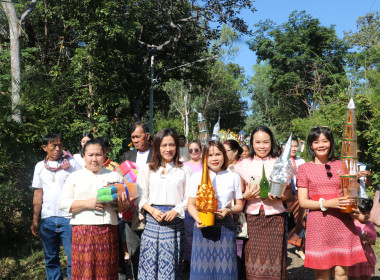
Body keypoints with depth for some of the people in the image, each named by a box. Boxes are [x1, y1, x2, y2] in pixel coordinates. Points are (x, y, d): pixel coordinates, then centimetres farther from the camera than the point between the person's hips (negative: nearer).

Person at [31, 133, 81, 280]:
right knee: (51, 259, 11)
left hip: (69, 218, -3)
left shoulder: (72, 163, 2)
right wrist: (35, 220, 8)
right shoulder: (40, 166, 11)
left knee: (74, 259, -4)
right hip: (47, 219, 3)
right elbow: (38, 193, 13)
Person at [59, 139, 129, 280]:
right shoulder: (75, 176, 11)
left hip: (108, 230, 1)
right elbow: (63, 203, 3)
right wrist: (87, 203, -10)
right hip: (82, 230, -1)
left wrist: (122, 204, -8)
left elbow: (124, 208, 15)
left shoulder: (114, 176, 14)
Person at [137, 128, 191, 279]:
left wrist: (176, 211, -11)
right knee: (150, 262, 0)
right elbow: (140, 196, 8)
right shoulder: (147, 170, 10)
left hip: (175, 221, -1)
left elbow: (189, 197, 5)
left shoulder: (183, 170, 8)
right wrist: (152, 210, -8)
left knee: (170, 264, 0)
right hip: (152, 221, 1)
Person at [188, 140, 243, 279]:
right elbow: (191, 205, 7)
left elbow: (239, 205, 11)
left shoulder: (233, 177, 8)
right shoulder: (196, 177, 7)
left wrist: (228, 211, -10)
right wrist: (198, 219, -11)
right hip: (203, 226, 0)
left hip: (225, 226, 0)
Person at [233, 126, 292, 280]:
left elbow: (289, 189, 8)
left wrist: (280, 197, -12)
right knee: (253, 265, 0)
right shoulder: (243, 165, 8)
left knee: (274, 259, 0)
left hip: (275, 216, 0)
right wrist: (246, 196, -10)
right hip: (252, 217, 0)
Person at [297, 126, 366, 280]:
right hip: (318, 224, -2)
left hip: (342, 223, 2)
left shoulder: (341, 165, 11)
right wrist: (327, 204, -16)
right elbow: (303, 201, -2)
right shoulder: (304, 168, 3)